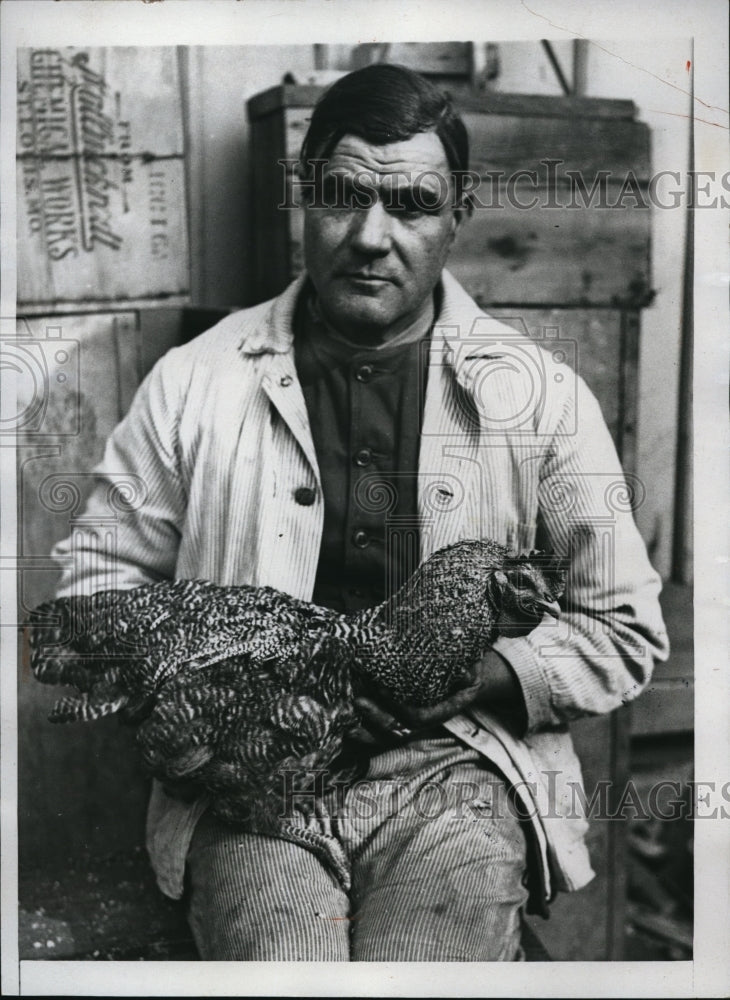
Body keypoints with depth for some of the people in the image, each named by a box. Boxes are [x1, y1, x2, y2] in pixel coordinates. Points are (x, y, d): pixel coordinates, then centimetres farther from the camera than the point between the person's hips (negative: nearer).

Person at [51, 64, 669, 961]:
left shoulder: (540, 396, 5)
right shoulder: (196, 382, 7)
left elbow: (627, 632, 8)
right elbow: (96, 574, 12)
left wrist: (479, 674, -9)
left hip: (459, 767, 0)